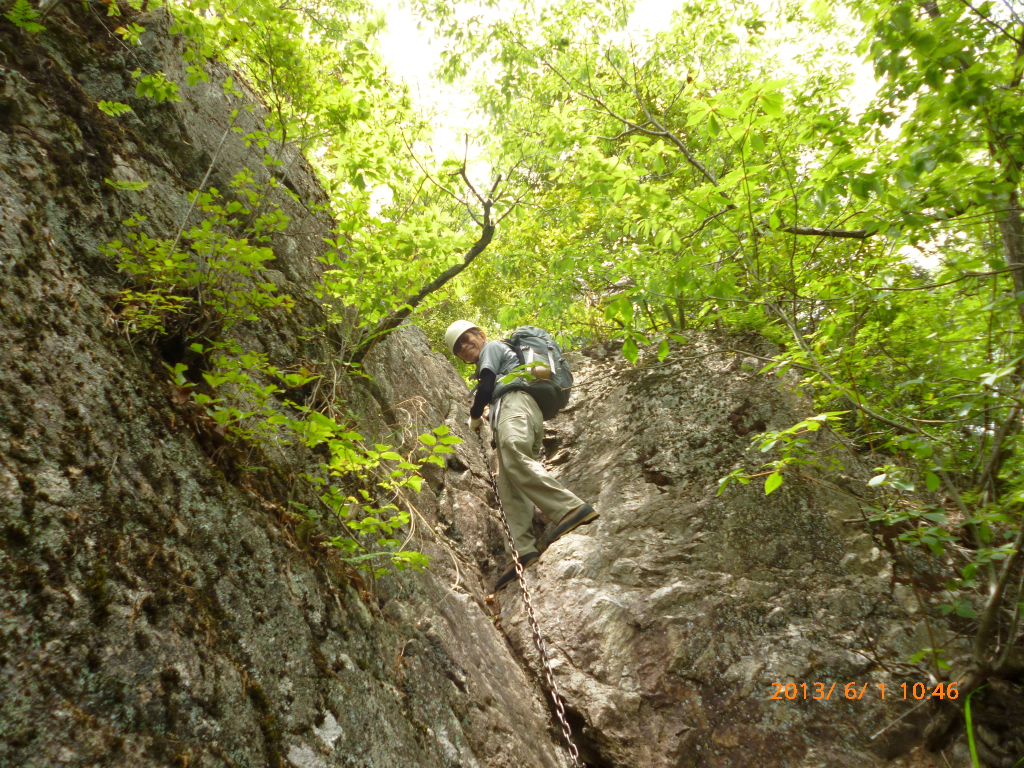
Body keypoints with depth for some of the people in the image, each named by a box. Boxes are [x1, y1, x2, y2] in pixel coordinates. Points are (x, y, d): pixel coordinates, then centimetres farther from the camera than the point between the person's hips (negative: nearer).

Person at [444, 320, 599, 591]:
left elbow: (485, 388, 2)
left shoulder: (492, 347, 17)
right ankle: (522, 551, -24)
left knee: (513, 457, -36)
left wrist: (474, 417, 15)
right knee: (508, 489, -8)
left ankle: (571, 508, -53)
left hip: (515, 401, -10)